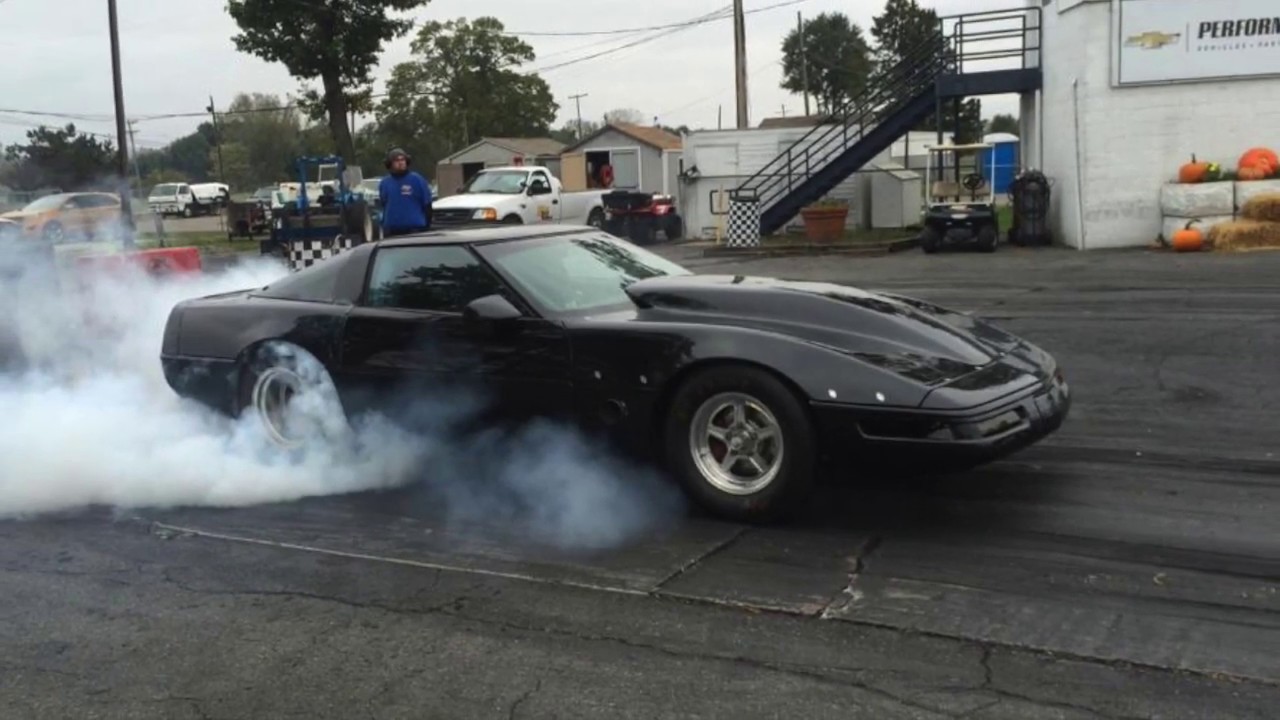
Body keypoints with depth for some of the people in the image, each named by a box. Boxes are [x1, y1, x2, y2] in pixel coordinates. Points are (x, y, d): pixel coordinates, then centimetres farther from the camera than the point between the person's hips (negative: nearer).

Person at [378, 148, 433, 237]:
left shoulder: (417, 180, -1)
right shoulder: (384, 183, 11)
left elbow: (427, 204, 0)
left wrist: (427, 227, -3)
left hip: (414, 229, -4)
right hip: (391, 230, 4)